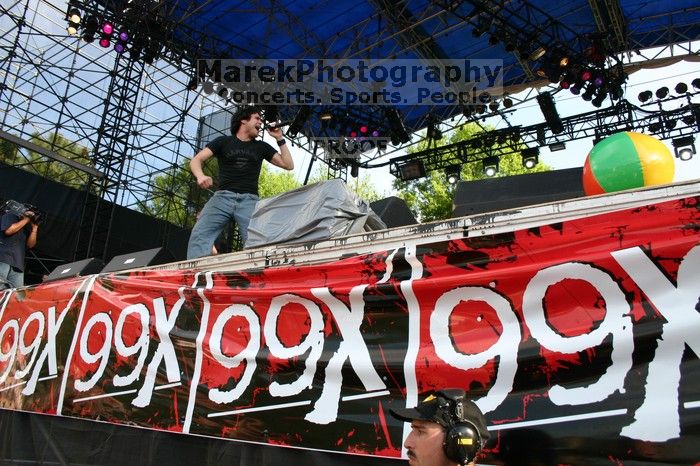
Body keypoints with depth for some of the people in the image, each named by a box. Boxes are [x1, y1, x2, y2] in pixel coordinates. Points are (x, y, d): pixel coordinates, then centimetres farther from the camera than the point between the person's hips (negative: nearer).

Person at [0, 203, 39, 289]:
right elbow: (8, 230, -9)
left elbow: (30, 245, 15)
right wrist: (26, 220, 0)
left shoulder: (26, 229, 26)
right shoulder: (10, 216, 10)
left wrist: (34, 228, 7)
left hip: (17, 265, 7)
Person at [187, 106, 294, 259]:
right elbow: (196, 160, 8)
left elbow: (289, 165, 20)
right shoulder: (223, 141, 17)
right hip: (223, 196, -1)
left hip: (249, 200, 1)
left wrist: (280, 139, 14)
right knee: (199, 235, -24)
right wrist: (200, 176, -14)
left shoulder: (261, 146, 22)